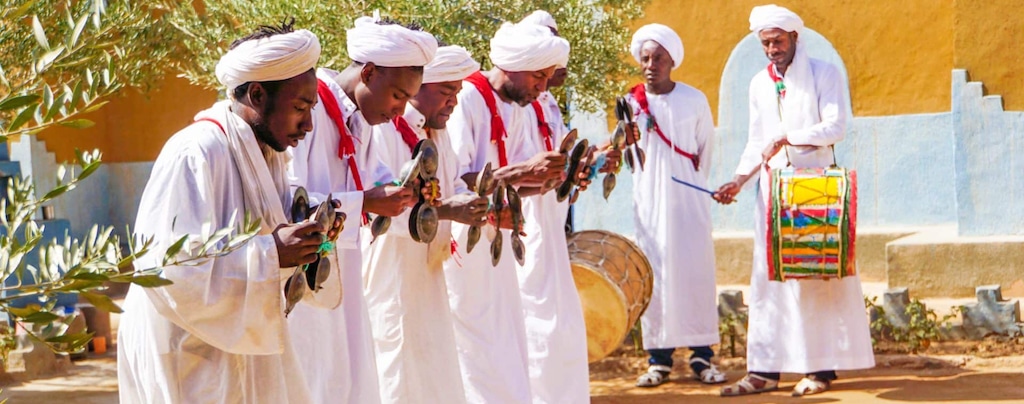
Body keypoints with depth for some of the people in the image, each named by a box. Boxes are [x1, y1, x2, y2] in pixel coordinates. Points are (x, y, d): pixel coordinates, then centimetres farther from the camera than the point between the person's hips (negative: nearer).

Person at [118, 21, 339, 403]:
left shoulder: (268, 153, 9)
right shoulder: (194, 154, -20)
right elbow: (168, 267, -26)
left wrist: (302, 235, -3)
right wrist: (271, 253, -28)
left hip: (248, 349, 9)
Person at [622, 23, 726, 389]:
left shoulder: (694, 100, -2)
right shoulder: (632, 102, 1)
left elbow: (705, 147, 9)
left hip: (688, 199, -1)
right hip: (650, 199, 1)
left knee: (696, 271, -3)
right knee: (654, 272, -1)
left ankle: (702, 355, 1)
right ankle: (659, 358, 2)